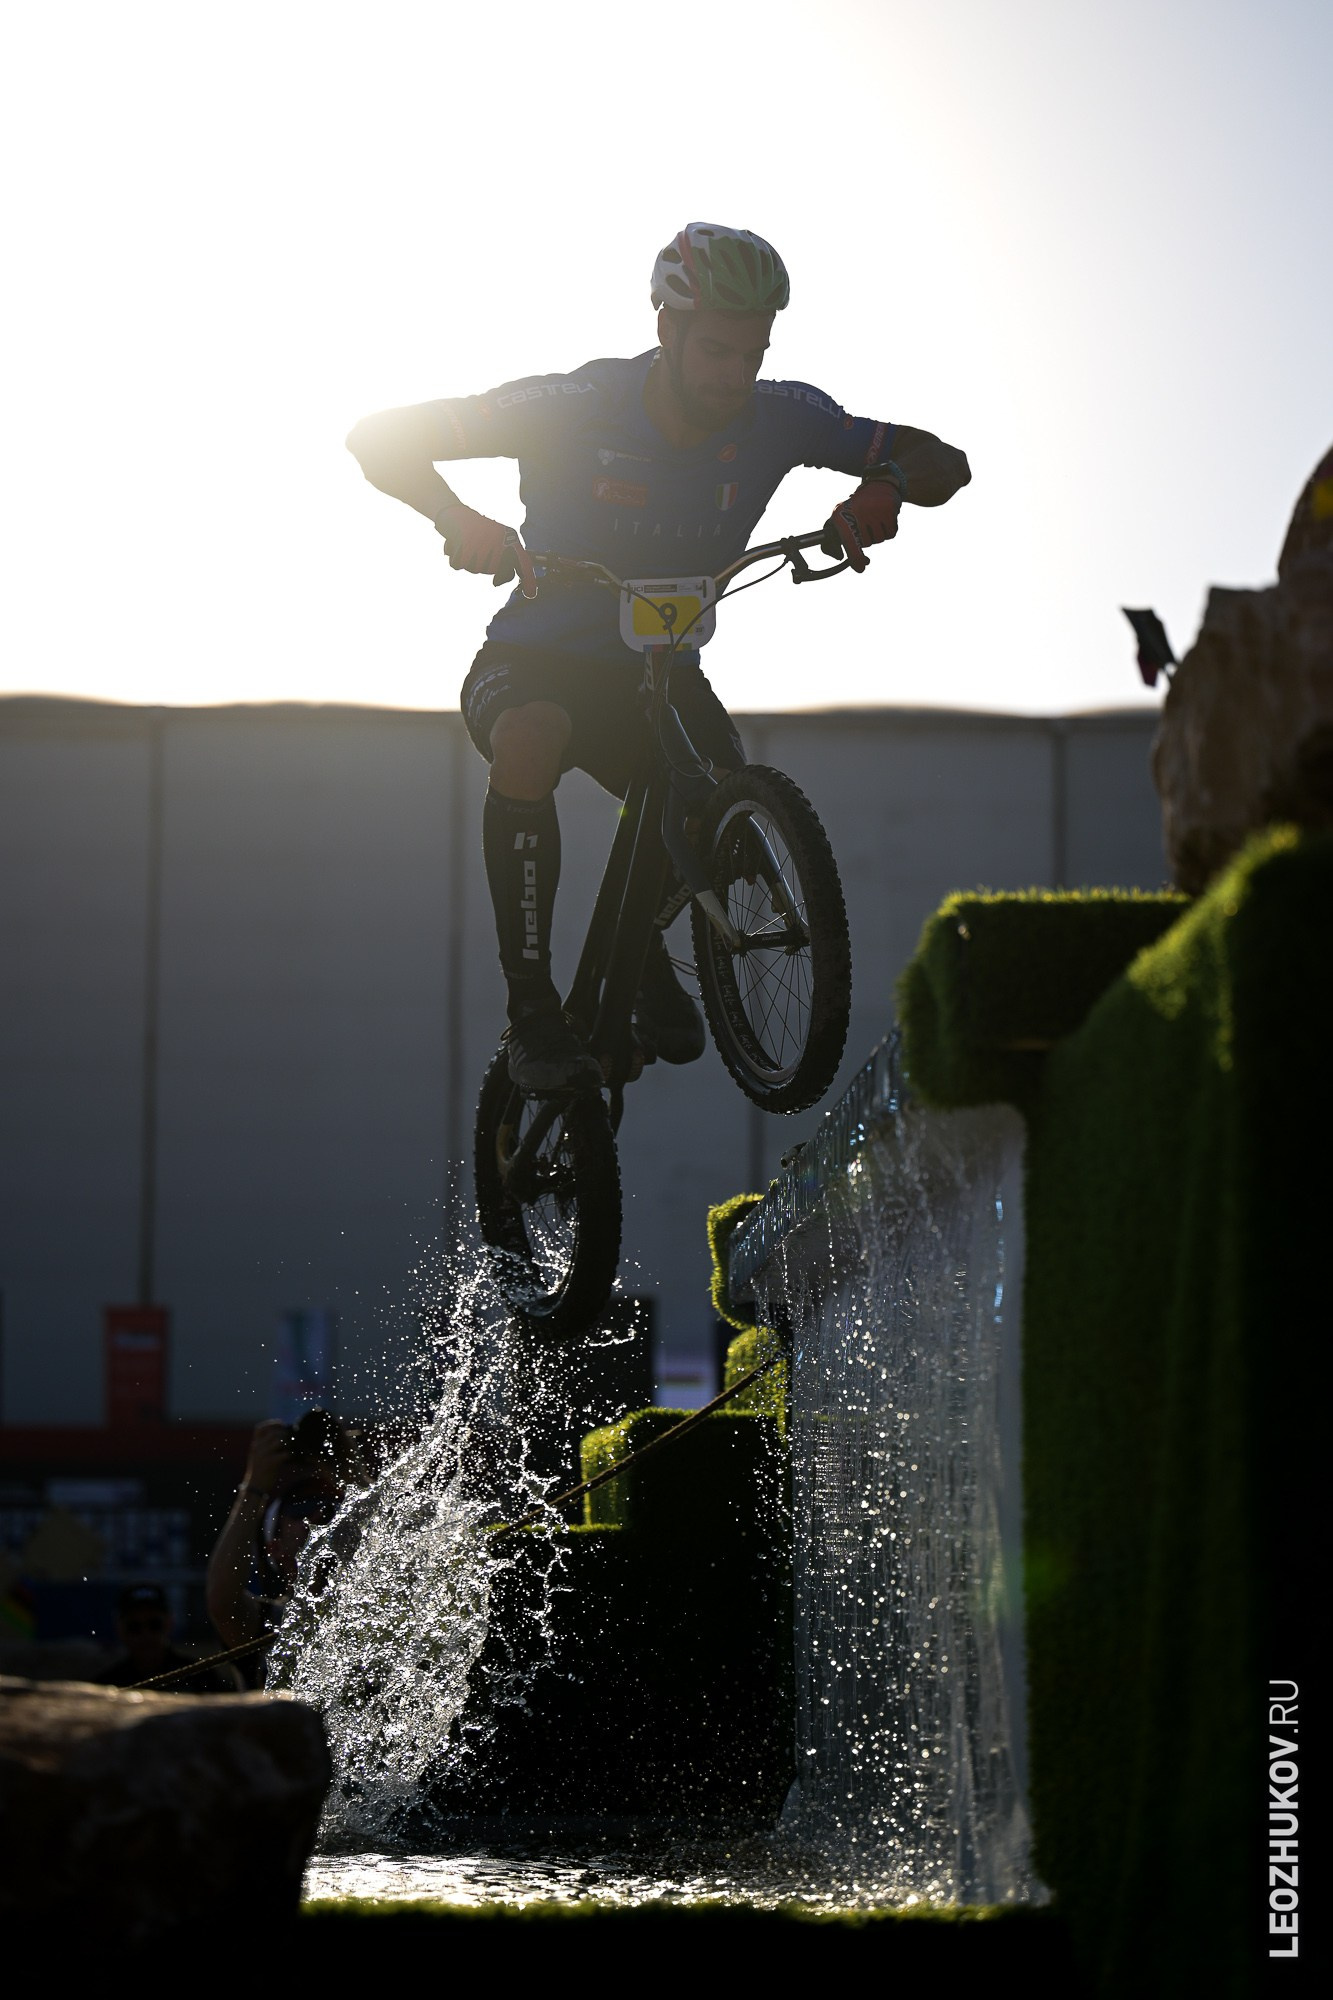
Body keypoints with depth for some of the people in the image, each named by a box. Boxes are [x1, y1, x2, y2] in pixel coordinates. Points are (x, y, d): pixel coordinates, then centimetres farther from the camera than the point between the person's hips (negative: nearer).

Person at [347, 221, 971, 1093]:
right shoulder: (577, 405, -20)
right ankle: (532, 1008, -25)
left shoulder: (777, 418, -11)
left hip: (658, 670, 3)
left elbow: (944, 464, -6)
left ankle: (644, 951, 9)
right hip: (535, 662, -3)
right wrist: (459, 518, -40)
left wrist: (884, 488, -30)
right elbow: (379, 437, -20)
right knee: (530, 743, -37)